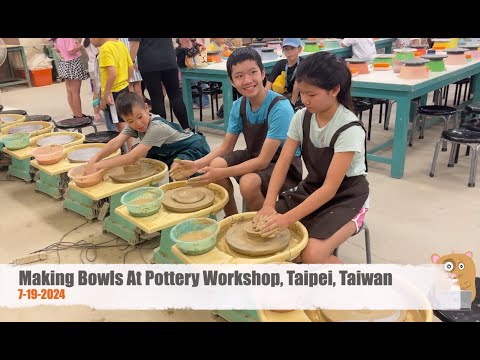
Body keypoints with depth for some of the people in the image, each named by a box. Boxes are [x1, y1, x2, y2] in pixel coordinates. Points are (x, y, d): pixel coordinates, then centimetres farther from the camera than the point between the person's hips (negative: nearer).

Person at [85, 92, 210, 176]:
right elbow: (116, 142, -25)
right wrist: (94, 160, -42)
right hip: (170, 152, 8)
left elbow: (133, 157, -40)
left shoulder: (157, 127, -35)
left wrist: (99, 165, -42)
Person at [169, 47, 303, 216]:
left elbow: (263, 161, -27)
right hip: (254, 156, 7)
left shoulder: (280, 108, -26)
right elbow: (225, 148, 2)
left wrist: (220, 173, -31)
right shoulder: (238, 106, -5)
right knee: (216, 164, -15)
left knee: (248, 182, -32)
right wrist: (196, 164, -15)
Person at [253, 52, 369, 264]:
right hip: (312, 188, 6)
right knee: (262, 229, -12)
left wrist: (287, 219, -32)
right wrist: (269, 205, -25)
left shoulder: (350, 129, -25)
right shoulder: (301, 117, -7)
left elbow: (330, 188, -27)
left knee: (312, 255, -28)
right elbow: (282, 164, -9)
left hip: (346, 197, -5)